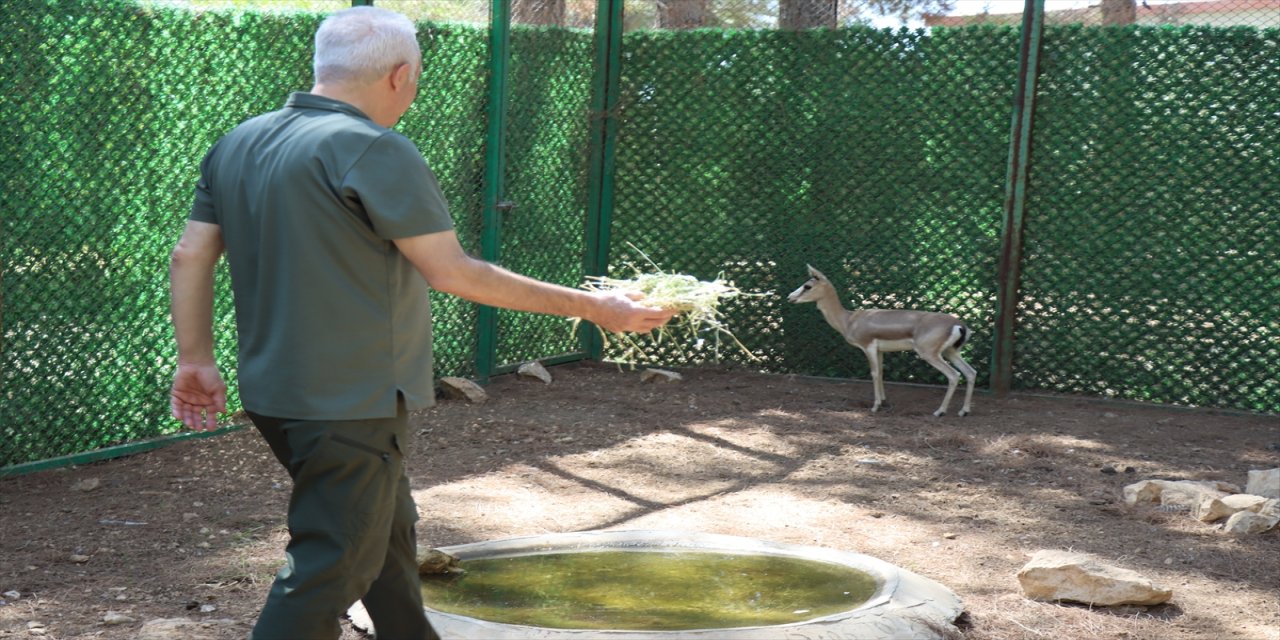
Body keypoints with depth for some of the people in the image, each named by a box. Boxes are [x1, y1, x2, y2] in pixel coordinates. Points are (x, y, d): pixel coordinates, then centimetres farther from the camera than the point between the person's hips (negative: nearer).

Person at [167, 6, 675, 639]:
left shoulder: (237, 143, 7)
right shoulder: (375, 150, -16)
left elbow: (190, 256, 8)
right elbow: (454, 273, -16)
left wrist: (196, 360, 17)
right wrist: (589, 306, -11)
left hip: (273, 392, 9)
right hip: (351, 405, -9)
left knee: (387, 532, 23)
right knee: (328, 568, -2)